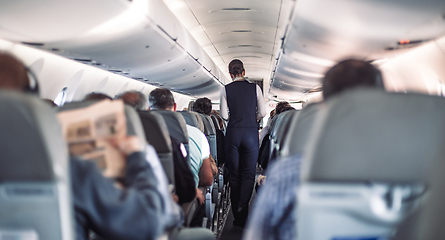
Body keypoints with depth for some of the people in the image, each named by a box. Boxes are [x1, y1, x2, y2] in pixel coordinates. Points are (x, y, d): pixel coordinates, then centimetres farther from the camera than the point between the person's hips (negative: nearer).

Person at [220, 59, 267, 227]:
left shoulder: (225, 89, 0)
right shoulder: (255, 88, 1)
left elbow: (224, 115, -2)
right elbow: (262, 113, 1)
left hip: (233, 133, 1)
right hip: (251, 132, 0)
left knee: (234, 175, 10)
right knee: (248, 174, 6)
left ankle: (237, 217, 16)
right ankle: (243, 213, -11)